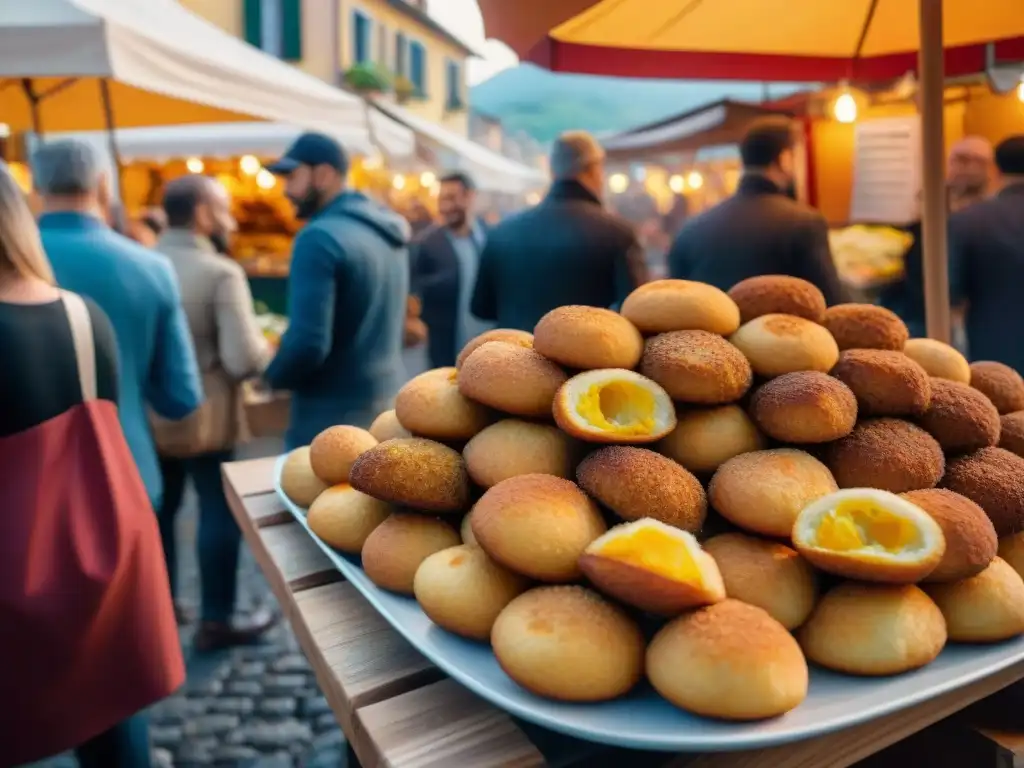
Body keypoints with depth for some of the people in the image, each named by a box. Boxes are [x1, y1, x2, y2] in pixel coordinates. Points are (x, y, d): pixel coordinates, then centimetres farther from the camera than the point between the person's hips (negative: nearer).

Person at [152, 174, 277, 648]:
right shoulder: (221, 273, -18)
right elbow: (245, 360, -24)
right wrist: (267, 350, -3)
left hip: (146, 414, 6)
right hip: (205, 417, -6)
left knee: (157, 511, 19)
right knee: (220, 515, 7)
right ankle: (215, 623, 16)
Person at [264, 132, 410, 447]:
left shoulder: (320, 237, -18)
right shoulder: (389, 230, 9)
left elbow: (309, 342, -24)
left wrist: (272, 376, -4)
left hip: (334, 414, -8)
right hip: (388, 402, 8)